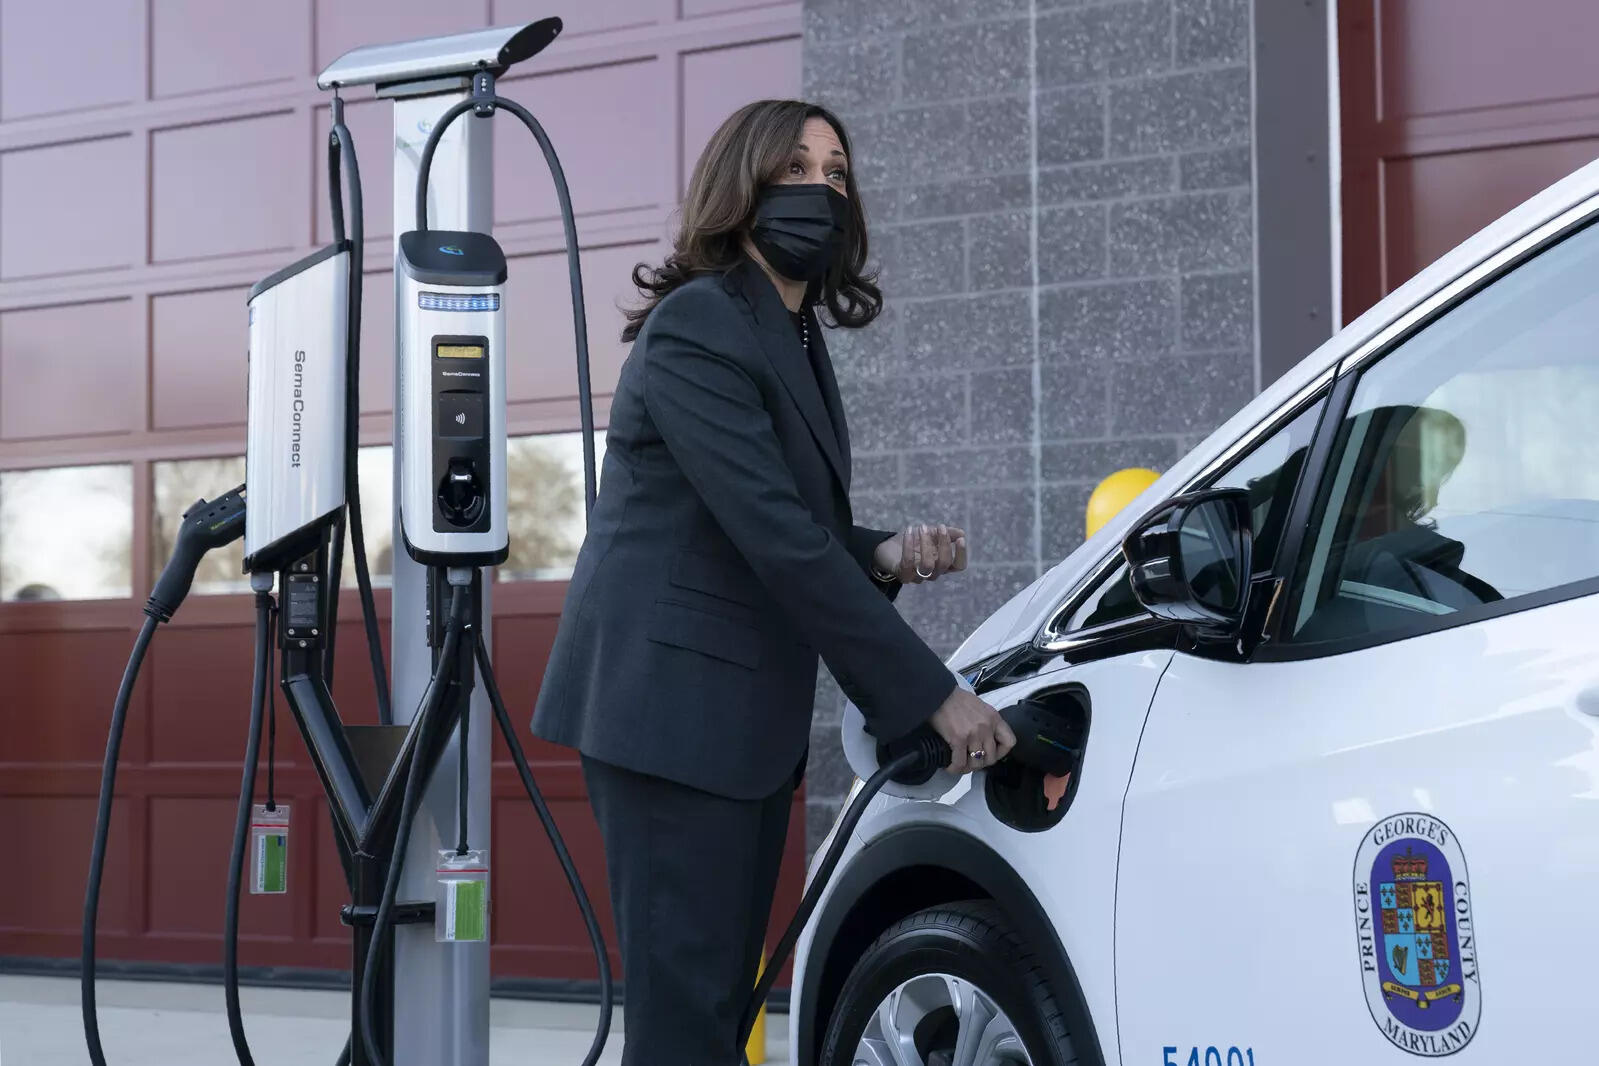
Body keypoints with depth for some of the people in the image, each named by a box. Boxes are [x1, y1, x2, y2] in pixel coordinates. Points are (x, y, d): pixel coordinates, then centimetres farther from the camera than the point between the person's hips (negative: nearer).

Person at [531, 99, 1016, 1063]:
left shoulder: (794, 337, 15)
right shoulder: (696, 326, -13)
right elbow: (773, 537, -21)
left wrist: (885, 555, -1)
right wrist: (934, 697, -21)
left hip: (748, 713, 9)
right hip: (671, 702, -9)